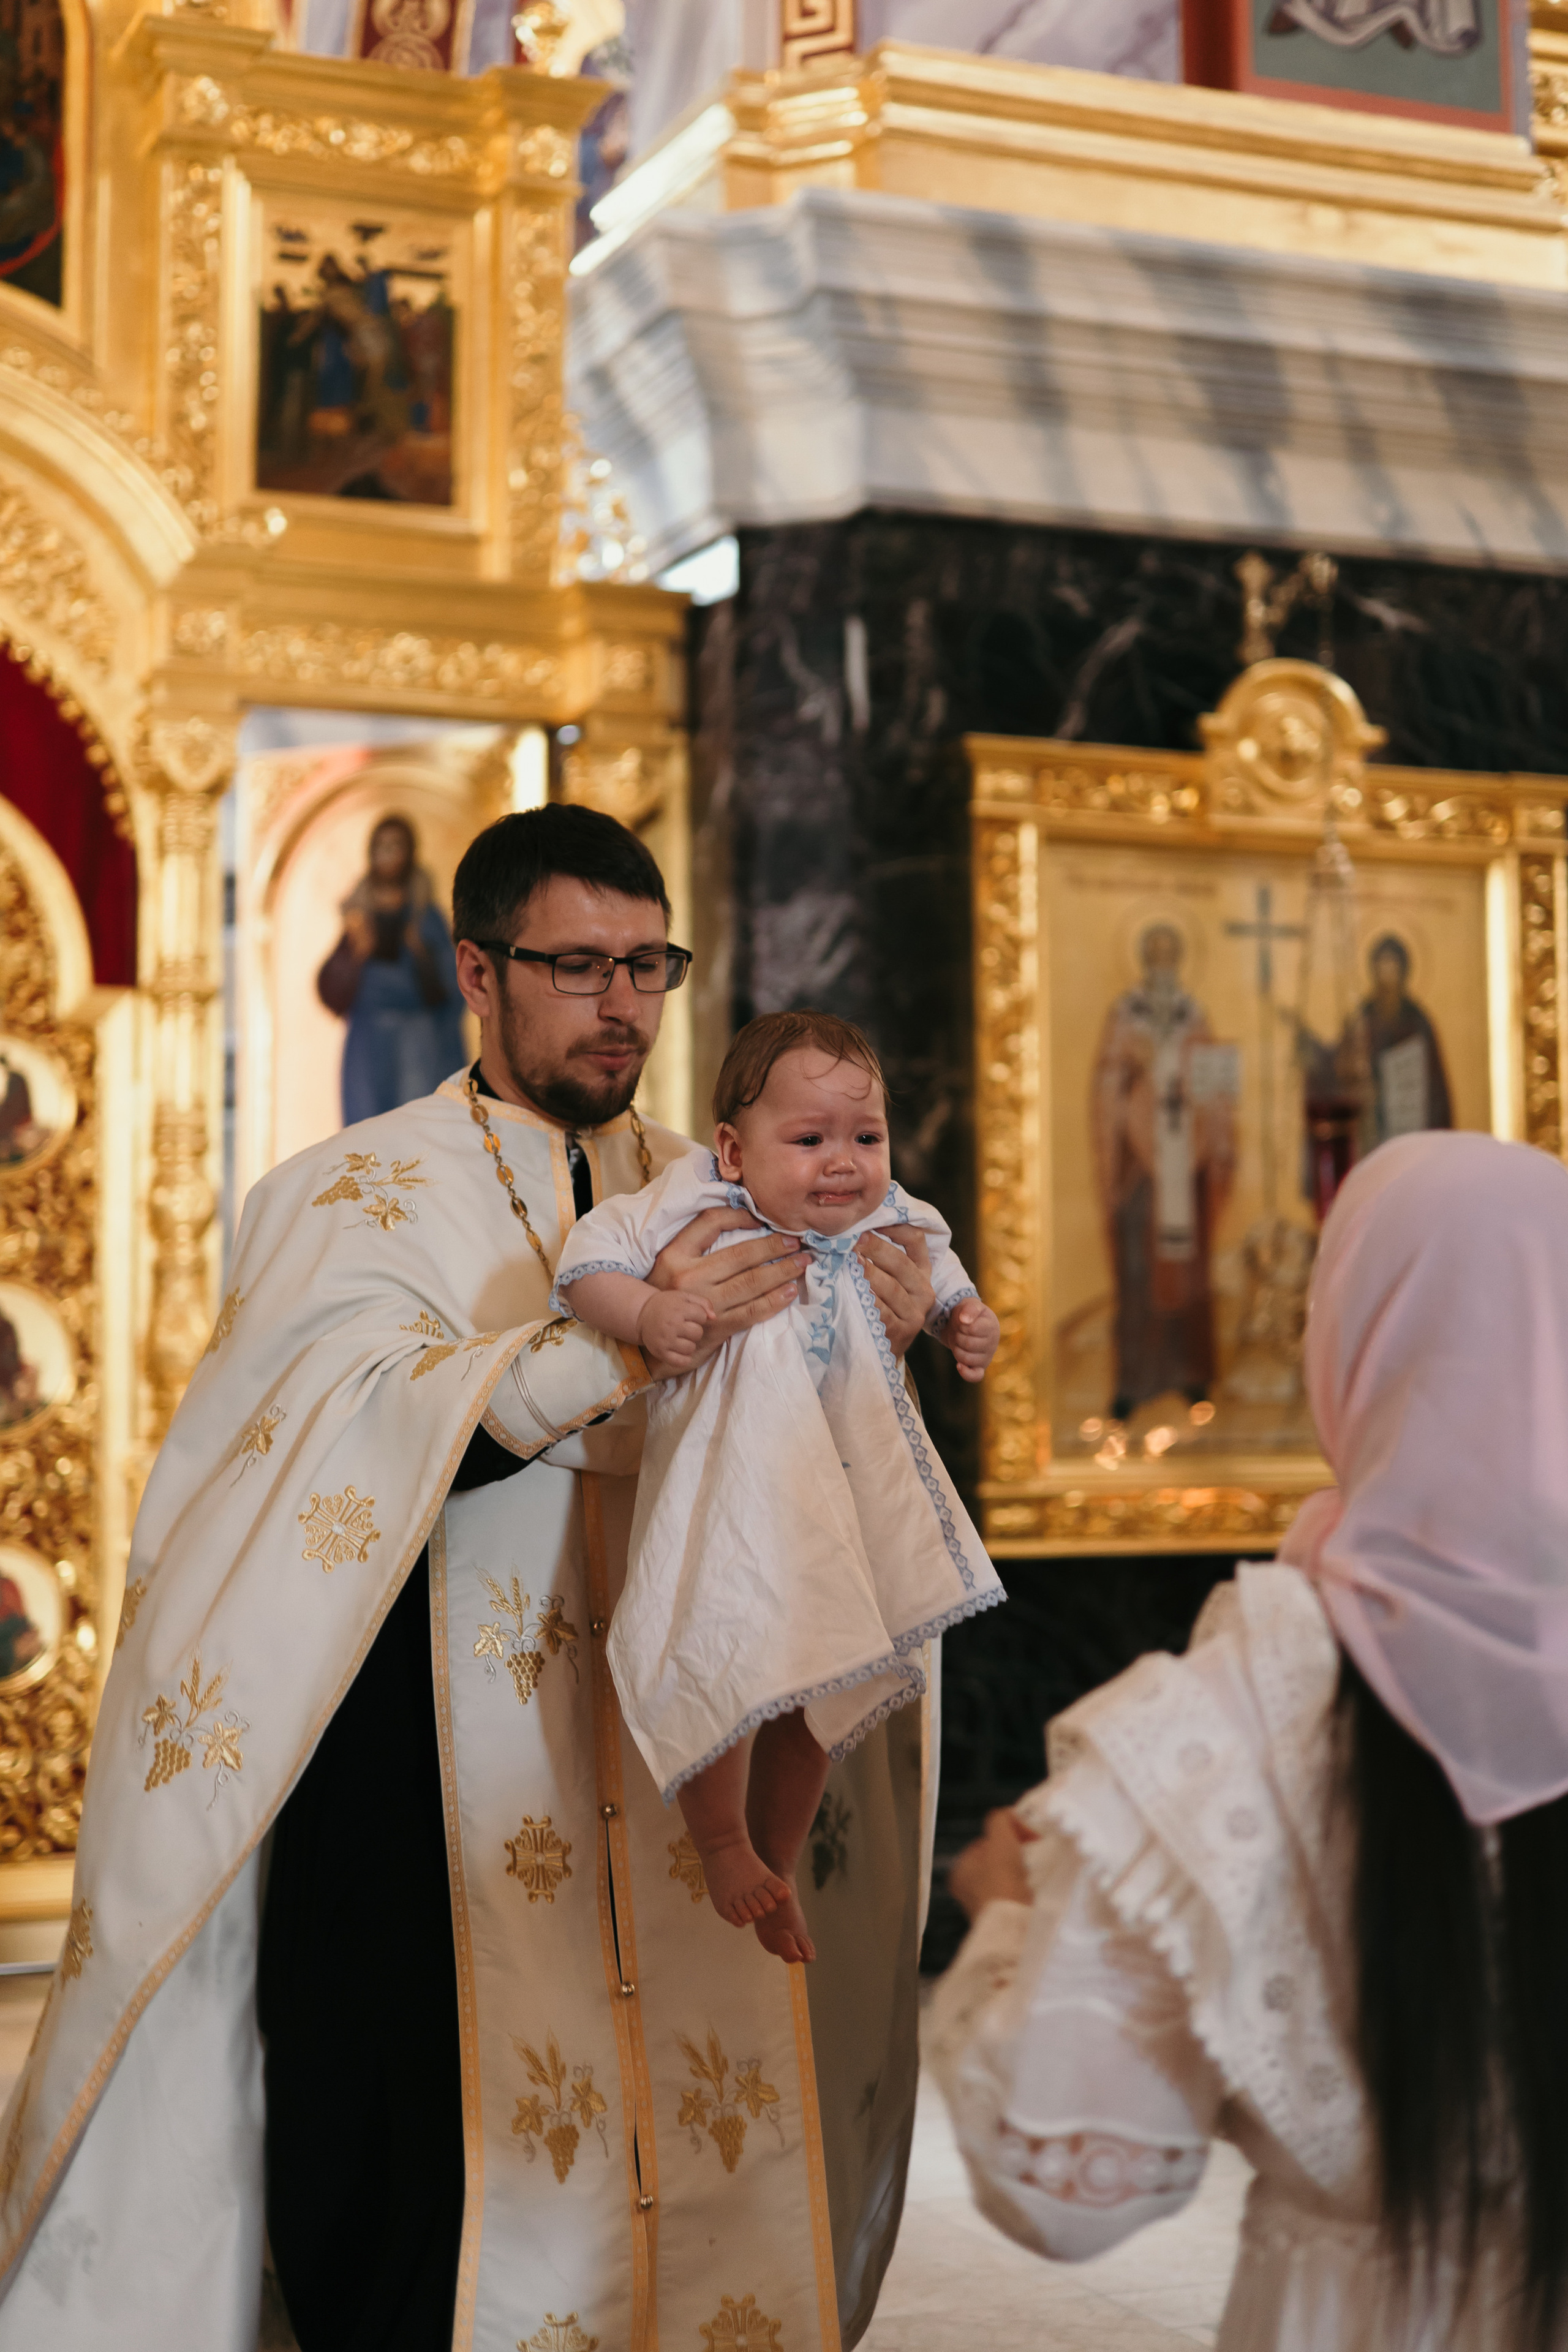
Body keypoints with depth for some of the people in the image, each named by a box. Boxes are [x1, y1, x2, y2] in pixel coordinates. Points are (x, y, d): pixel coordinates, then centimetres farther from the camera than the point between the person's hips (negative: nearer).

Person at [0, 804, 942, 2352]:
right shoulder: (366, 1194, 0)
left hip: (668, 1791, 4)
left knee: (694, 2160, 1)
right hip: (435, 1800, -4)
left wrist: (870, 1335, -5)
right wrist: (618, 1345, -29)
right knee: (439, 2200, -6)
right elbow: (366, 1428, -17)